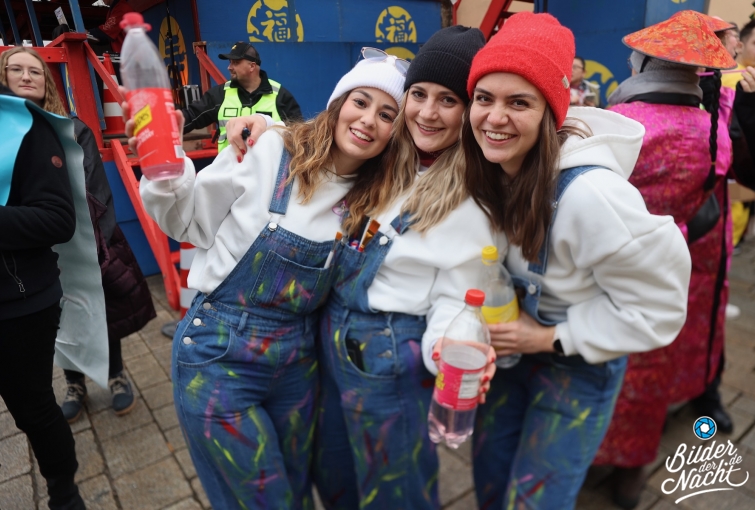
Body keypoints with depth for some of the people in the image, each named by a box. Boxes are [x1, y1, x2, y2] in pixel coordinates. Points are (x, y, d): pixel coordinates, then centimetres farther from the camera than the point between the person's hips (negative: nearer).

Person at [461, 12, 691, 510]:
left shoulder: (588, 192, -34)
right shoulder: (488, 169, -13)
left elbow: (657, 306, -22)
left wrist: (551, 338, -21)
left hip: (578, 366, -5)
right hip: (511, 347, 6)